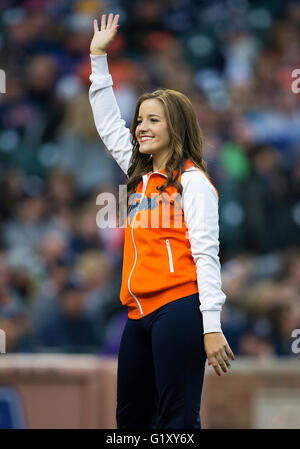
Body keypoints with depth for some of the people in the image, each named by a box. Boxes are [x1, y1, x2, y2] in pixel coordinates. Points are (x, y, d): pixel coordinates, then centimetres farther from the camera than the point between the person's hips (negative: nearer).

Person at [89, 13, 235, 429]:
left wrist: (212, 327, -17)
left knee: (178, 419, -10)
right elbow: (108, 124, 26)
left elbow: (206, 254, -10)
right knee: (130, 416, 12)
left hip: (179, 309, -8)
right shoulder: (139, 175, 17)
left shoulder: (192, 181, -5)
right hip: (140, 313, 8)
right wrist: (99, 58, 24)